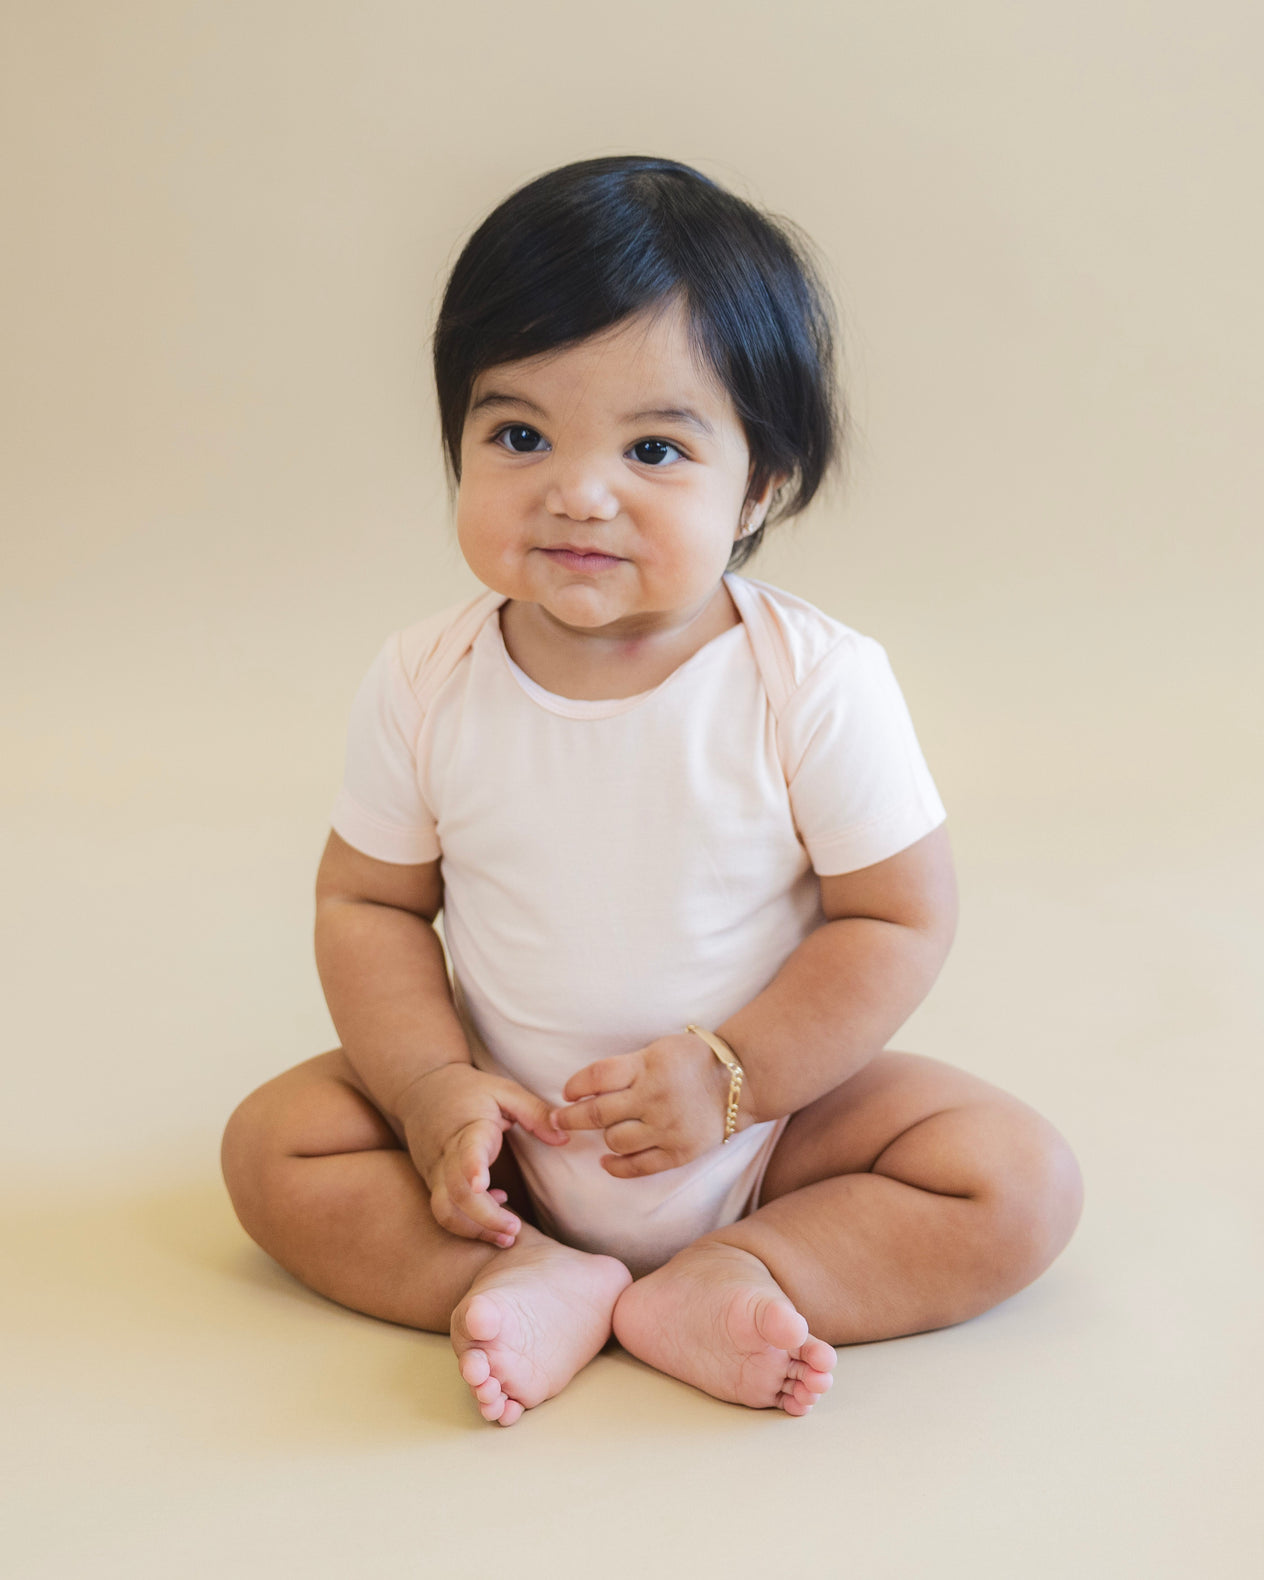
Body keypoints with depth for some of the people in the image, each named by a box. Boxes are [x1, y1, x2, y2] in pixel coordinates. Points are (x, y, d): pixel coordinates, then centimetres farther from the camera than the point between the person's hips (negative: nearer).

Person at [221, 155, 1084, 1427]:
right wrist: (433, 1089, -16)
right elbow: (367, 903, -2)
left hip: (772, 1115, -1)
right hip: (504, 1129, 2)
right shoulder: (422, 688, -13)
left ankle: (715, 1282, -17)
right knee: (274, 1145, -12)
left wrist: (731, 1074, -22)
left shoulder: (819, 685, -21)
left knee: (1021, 1186, -17)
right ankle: (538, 1283, -18)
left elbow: (900, 919, -14)